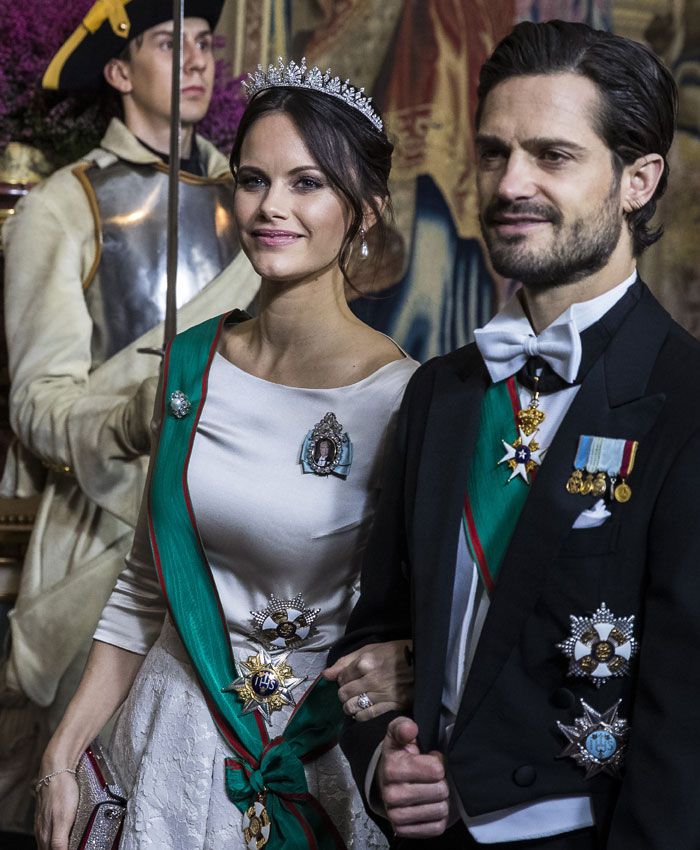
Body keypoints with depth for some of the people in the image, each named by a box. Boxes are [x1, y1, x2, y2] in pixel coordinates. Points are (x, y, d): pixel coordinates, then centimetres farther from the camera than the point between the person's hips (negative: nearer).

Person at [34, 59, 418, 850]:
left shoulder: (403, 398, -16)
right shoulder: (191, 363, -1)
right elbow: (145, 583, 7)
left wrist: (396, 675, -27)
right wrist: (63, 754, 4)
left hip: (319, 753, -4)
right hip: (178, 732, 4)